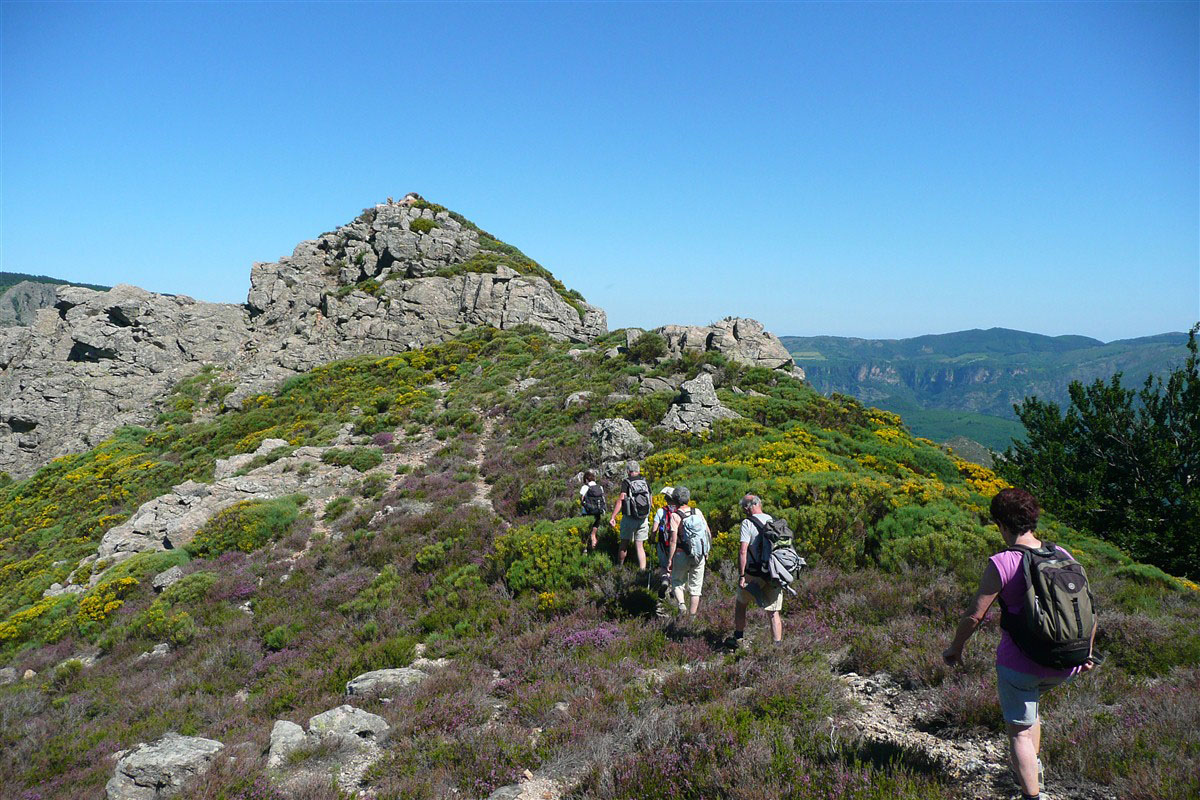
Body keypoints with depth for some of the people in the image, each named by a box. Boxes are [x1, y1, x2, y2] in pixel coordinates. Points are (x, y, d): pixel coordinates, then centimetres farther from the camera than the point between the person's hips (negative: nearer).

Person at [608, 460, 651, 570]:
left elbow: (620, 500, -18)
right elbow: (650, 501, 10)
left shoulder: (626, 482, -9)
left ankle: (619, 567, 27)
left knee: (624, 544, 13)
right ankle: (642, 570, 2)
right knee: (640, 546, 8)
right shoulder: (645, 482, 5)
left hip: (629, 518, -3)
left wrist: (613, 517, -19)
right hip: (644, 519, 3)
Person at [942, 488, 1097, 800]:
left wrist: (955, 648, 4)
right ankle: (1034, 767, 43)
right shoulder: (1062, 556, -1)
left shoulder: (1001, 564, -16)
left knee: (1020, 730, 8)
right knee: (1029, 697, 33)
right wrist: (1086, 652, 21)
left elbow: (974, 615, -13)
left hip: (1019, 662, -6)